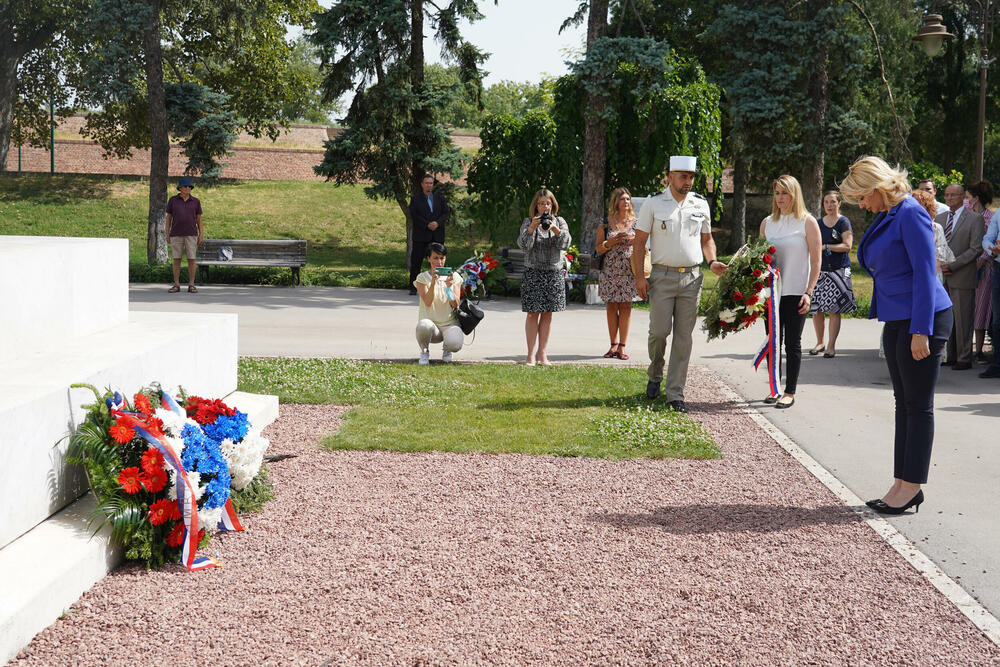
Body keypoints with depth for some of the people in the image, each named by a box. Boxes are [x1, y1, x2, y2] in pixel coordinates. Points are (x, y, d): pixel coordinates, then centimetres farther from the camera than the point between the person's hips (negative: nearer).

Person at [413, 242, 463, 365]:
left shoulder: (454, 277, 6)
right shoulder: (422, 278, 2)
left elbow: (455, 304, -6)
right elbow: (428, 302, -14)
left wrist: (449, 286, -23)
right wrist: (433, 283, -28)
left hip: (450, 324, 1)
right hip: (430, 322, -1)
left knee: (455, 344, -33)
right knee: (424, 325, -39)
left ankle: (447, 350, 9)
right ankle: (425, 351, -4)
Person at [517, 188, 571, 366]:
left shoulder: (560, 222, 8)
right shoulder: (528, 222, 1)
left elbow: (565, 244, -5)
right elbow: (523, 244, -10)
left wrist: (555, 229, -21)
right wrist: (532, 228, -24)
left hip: (554, 273, 2)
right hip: (533, 272, -2)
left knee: (547, 314, 6)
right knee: (533, 313, -2)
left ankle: (542, 354, 11)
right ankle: (531, 355, 1)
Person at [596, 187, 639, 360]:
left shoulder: (636, 222, 7)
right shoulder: (605, 223, 5)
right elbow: (599, 248, 6)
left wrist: (635, 241, -9)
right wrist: (611, 242, -13)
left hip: (629, 271, 0)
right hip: (610, 270, 0)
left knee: (625, 307, -1)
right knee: (611, 307, 3)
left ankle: (622, 346, 3)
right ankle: (613, 345, 11)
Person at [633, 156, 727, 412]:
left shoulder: (701, 204, 10)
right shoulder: (653, 203, 0)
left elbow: (706, 238, 21)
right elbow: (639, 242, 0)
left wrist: (712, 261, 1)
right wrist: (639, 277, -7)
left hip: (691, 277, 3)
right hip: (662, 276, -3)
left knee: (683, 336, 2)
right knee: (659, 331, -6)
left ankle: (675, 393, 6)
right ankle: (654, 375, 23)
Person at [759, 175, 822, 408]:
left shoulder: (807, 222, -2)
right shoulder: (767, 223, 10)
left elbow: (816, 260, -3)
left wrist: (809, 292, -10)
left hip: (796, 292, -4)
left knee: (792, 343, -1)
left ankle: (790, 393, 6)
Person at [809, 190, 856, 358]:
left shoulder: (844, 222, -2)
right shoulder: (819, 223, 14)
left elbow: (847, 246, -11)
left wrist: (826, 247, -15)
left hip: (838, 270, -5)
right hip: (819, 269, 5)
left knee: (834, 309, -7)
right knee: (816, 309, 1)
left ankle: (831, 346, -2)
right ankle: (820, 342, 17)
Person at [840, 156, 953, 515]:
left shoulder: (910, 214, -15)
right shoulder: (885, 218, 13)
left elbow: (924, 272, -19)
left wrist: (921, 330, -21)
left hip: (922, 319, -10)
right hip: (897, 320, 10)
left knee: (918, 405, -2)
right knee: (904, 403, 11)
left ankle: (912, 486, 4)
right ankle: (902, 484, 17)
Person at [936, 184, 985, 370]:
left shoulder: (974, 219, -2)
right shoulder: (939, 218, 16)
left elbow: (976, 249, -8)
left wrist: (952, 265, -14)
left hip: (962, 277, -5)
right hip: (941, 277, 5)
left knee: (962, 319, -3)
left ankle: (964, 359, 3)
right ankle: (949, 356, 12)